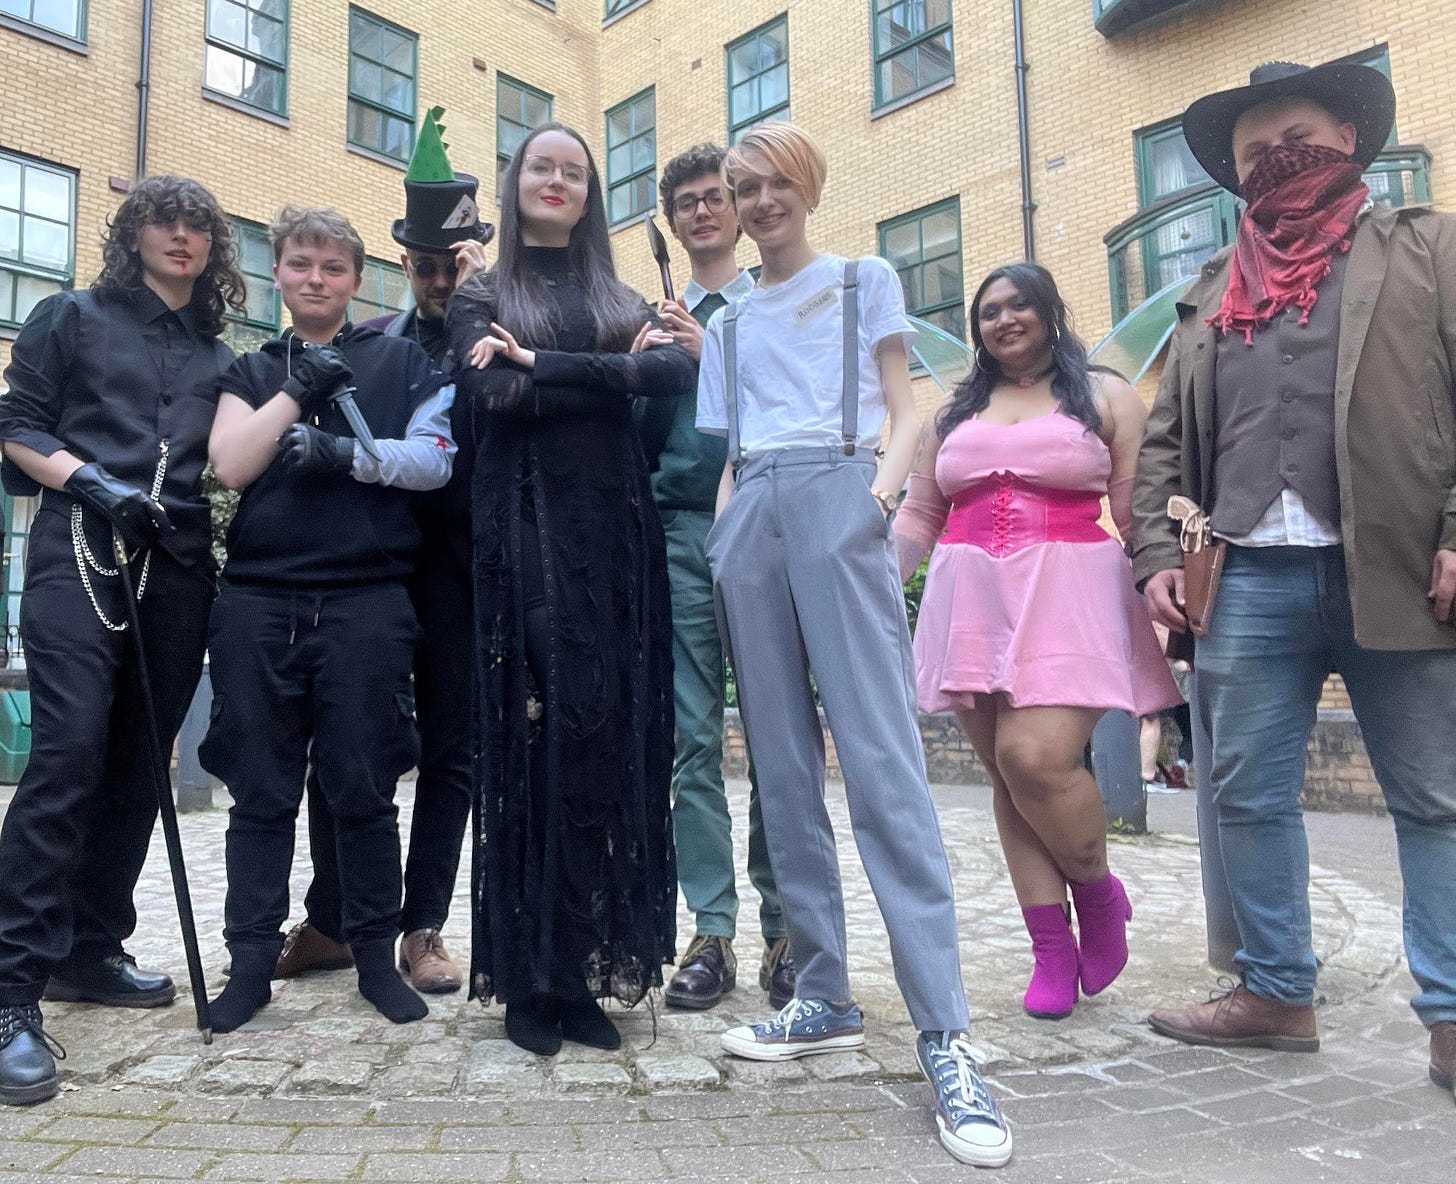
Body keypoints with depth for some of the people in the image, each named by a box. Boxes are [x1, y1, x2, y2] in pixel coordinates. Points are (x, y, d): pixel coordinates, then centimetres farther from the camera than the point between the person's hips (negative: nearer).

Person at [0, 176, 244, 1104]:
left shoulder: (221, 357, 20)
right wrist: (90, 483, -12)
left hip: (178, 567, 4)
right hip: (80, 552, -4)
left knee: (136, 766, 6)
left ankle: (90, 950, 20)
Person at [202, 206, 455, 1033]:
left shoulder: (399, 360, 10)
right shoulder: (252, 371, 18)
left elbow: (436, 458, -3)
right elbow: (230, 465, 1)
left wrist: (346, 451, -15)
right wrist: (297, 389, -5)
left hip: (367, 600, -2)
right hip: (259, 600, 3)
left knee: (363, 789, 3)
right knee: (260, 792, 6)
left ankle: (376, 953, 16)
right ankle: (252, 960, 16)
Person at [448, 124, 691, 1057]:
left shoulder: (622, 300, 19)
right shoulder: (483, 299, 13)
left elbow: (677, 373, -3)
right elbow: (493, 399, -8)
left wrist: (539, 363, -7)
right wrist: (617, 368, -5)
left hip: (615, 530, 3)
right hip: (528, 531, -2)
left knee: (613, 742, -1)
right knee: (535, 741, -6)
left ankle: (586, 969, 9)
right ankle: (528, 977, 5)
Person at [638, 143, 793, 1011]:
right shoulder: (655, 322, 19)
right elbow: (639, 442, 15)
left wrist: (714, 356, -8)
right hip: (680, 534, 3)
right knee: (693, 738, 1)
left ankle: (783, 926, 9)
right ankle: (713, 931, 8)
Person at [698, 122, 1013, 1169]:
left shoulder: (865, 283, 17)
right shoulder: (728, 323, 26)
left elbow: (906, 415, 7)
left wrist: (883, 490, -12)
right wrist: (720, 531, 4)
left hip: (835, 503, -4)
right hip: (750, 520, 5)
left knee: (883, 761, -16)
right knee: (783, 768, 1)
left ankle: (946, 1034, -15)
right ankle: (827, 998, 10)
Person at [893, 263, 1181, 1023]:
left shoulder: (1103, 396, 10)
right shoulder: (955, 412, 20)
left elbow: (1141, 507, 3)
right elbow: (919, 516, 19)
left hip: (1066, 596, -4)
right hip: (974, 601, 4)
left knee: (1038, 757, -19)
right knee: (1007, 775, 2)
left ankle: (1098, 892, 11)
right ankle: (1052, 950, 11)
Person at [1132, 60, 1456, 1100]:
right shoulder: (1208, 296, 21)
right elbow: (1163, 442, 17)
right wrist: (1158, 556, 3)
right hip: (1249, 577, 4)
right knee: (1248, 796, 7)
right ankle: (1277, 993, 21)